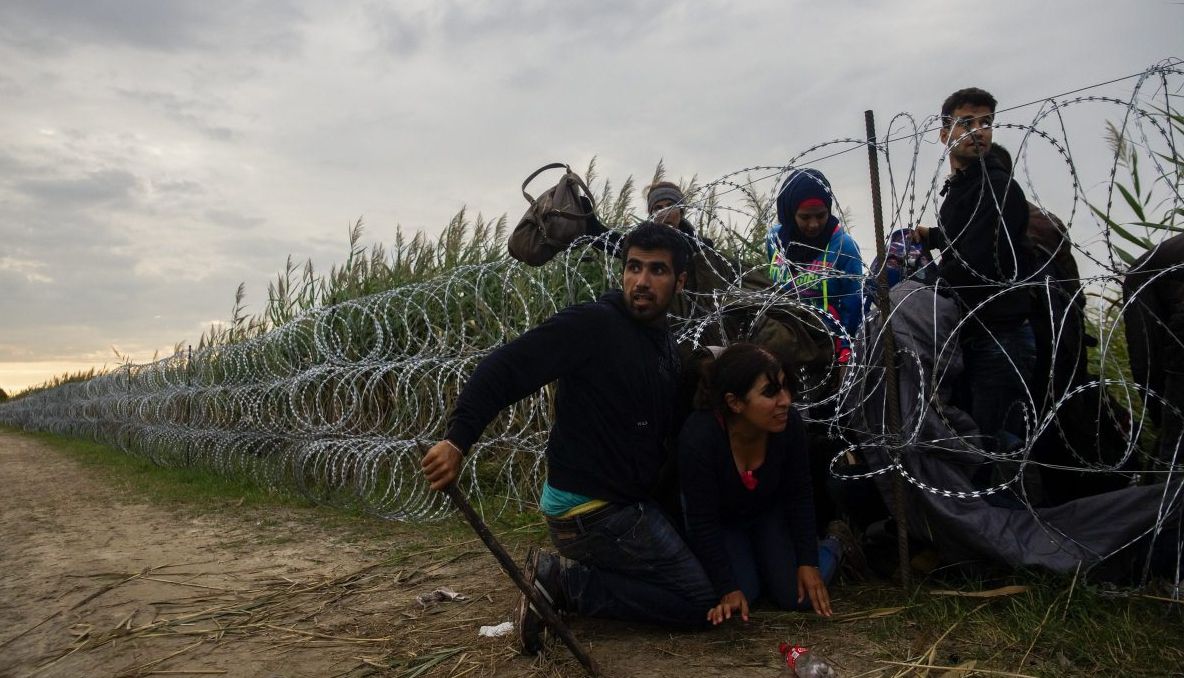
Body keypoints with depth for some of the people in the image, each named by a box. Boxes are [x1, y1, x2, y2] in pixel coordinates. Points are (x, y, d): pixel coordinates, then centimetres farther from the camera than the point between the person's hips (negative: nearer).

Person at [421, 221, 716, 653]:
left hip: (628, 504, 9)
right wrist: (457, 441, -32)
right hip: (593, 512, -9)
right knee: (701, 597, -6)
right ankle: (562, 582, -3)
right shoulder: (592, 324, -16)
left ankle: (561, 577, 11)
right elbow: (504, 369, -22)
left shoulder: (666, 345, 10)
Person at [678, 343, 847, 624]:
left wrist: (808, 561, -10)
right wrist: (728, 588, -24)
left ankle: (831, 547, 24)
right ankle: (743, 556, 19)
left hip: (770, 511, 2)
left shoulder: (790, 424, -29)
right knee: (744, 594, -15)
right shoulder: (699, 437, -40)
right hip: (722, 522, -2)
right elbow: (704, 523, -28)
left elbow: (800, 495, -11)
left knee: (798, 596, -6)